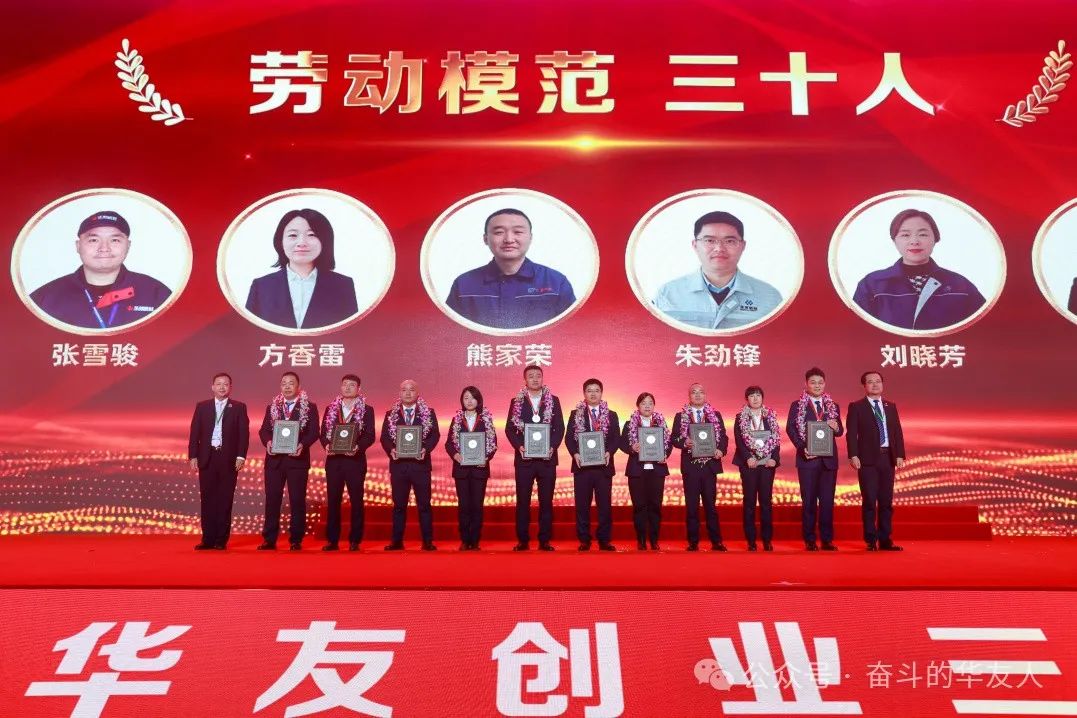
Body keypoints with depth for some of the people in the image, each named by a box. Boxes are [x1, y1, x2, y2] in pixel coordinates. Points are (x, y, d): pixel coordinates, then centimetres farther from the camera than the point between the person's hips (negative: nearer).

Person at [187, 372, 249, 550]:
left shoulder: (239, 407, 4)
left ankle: (222, 540, 6)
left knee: (225, 500, 1)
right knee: (207, 500, 4)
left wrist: (241, 456, -9)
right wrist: (193, 456, -2)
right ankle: (208, 539, 10)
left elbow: (244, 433, 0)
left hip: (229, 459, -2)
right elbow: (195, 433, 7)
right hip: (207, 458, 2)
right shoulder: (202, 406, 10)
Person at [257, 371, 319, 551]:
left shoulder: (309, 407, 4)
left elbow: (314, 432, -3)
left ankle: (296, 540, 8)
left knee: (297, 500, 1)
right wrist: (268, 442, -12)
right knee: (272, 499, 4)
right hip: (274, 459, 3)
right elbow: (263, 430, 8)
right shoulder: (272, 407, 14)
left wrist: (302, 445, -20)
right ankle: (269, 539, 10)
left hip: (297, 459, -3)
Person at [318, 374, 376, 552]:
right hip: (334, 460, 3)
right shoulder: (331, 408, 12)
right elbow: (323, 433, 9)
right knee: (332, 500, 4)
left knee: (356, 500, 1)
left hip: (355, 459, -2)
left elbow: (370, 436, -3)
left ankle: (355, 540, 8)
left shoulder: (367, 410, 3)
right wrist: (326, 445, -10)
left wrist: (358, 447, -19)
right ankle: (332, 540, 11)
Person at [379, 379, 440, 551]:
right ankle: (397, 541, 14)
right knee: (399, 504, 7)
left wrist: (425, 449, -16)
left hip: (420, 463, -1)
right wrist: (391, 449, -14)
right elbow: (384, 437, 5)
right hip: (398, 464, 1)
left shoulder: (428, 413, 6)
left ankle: (428, 541, 7)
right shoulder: (390, 414, 10)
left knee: (424, 504, 2)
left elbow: (435, 434, -1)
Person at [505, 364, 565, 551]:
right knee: (522, 501, 2)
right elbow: (510, 429, 3)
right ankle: (522, 540, 10)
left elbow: (560, 427, 4)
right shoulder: (516, 402, 6)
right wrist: (519, 446, -12)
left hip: (547, 458, 0)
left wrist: (552, 447, -11)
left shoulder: (553, 401, 7)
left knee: (546, 501, 4)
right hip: (524, 458, 0)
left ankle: (545, 541, 11)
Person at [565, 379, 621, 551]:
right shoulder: (575, 414, 9)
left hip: (603, 466, 0)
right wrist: (575, 453, -13)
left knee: (605, 504, 1)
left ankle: (604, 540, 9)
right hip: (582, 465, 0)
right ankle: (584, 540, 10)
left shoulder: (611, 415, 10)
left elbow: (616, 438, 3)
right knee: (582, 505, 2)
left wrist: (609, 452, -14)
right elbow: (569, 438, 3)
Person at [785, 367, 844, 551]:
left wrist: (836, 427, -12)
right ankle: (809, 540, 6)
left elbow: (840, 431, 12)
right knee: (809, 500, 1)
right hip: (807, 458, -3)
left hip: (829, 459, 3)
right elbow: (790, 429, -3)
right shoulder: (797, 406, 4)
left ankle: (827, 539, 9)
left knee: (827, 500, 3)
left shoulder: (833, 407, 14)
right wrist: (803, 449, -14)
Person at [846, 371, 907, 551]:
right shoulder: (856, 407, 1)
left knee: (886, 501, 6)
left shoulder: (891, 406, 15)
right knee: (869, 501, -2)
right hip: (867, 458, -4)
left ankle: (885, 540, 13)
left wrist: (900, 455, 1)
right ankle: (871, 540, 5)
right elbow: (851, 434, -5)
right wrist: (853, 455, -15)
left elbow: (898, 432, 11)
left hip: (888, 457, 4)